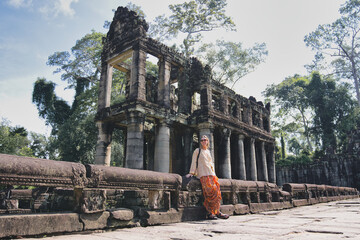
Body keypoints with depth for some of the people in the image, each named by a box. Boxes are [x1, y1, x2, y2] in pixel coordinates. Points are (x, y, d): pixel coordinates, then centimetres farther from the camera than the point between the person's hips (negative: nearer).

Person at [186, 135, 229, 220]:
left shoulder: (208, 151, 22)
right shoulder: (197, 151, 6)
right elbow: (194, 162, 2)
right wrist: (191, 173, -5)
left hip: (211, 174, 6)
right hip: (203, 174, -6)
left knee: (216, 190, -9)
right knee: (212, 191, -20)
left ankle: (210, 213, -8)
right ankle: (217, 212, -15)